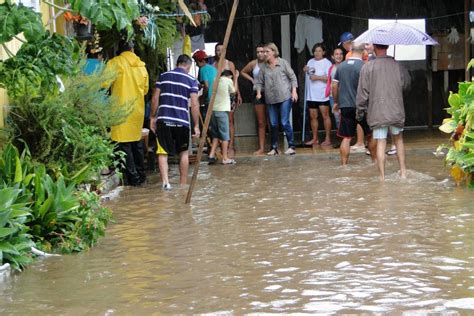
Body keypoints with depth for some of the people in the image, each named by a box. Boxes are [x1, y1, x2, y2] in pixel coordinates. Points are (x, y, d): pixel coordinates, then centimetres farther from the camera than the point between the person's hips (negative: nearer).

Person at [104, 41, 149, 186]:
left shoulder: (115, 62, -7)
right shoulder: (141, 65, 9)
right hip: (138, 110, 5)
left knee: (125, 143, -1)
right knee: (137, 141, 16)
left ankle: (133, 176, -3)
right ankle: (141, 173, 21)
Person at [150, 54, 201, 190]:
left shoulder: (163, 76, 9)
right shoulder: (191, 80, 3)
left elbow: (155, 98, 5)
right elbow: (194, 104, -3)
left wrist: (152, 117, 13)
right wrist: (196, 125, 2)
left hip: (163, 119, 1)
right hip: (182, 122, -1)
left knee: (163, 152, 4)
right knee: (184, 153, 15)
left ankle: (165, 181, -13)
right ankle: (183, 184, 20)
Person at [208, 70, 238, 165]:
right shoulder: (228, 81, -1)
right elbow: (233, 91, 12)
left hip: (213, 110, 5)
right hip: (222, 110, -5)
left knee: (216, 134, 15)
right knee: (225, 135, 2)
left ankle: (211, 155, 6)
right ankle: (225, 158, 4)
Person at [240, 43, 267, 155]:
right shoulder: (253, 64, 3)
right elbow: (243, 72, 19)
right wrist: (252, 79, 6)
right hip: (258, 93, 3)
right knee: (261, 122, 6)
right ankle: (261, 147, 9)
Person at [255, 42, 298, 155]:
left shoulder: (283, 63, 0)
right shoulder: (263, 67, 7)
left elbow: (292, 77, 2)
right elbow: (259, 81, 11)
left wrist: (294, 91, -5)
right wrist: (258, 92, -5)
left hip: (285, 97, -4)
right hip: (270, 99, 4)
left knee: (285, 122, -7)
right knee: (273, 124, 6)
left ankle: (291, 146, 2)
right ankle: (274, 148, 15)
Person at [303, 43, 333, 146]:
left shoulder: (327, 63, -6)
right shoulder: (310, 61, 13)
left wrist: (318, 77, -20)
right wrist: (305, 71, 5)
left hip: (322, 94, -6)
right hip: (311, 94, 6)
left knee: (325, 116, -2)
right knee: (313, 116, 10)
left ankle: (328, 139, 2)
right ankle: (315, 139, 18)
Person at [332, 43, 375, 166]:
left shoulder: (341, 66, 5)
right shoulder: (363, 66, -11)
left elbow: (334, 86, 9)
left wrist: (336, 102, 21)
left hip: (345, 106, 3)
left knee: (346, 137, 4)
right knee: (371, 135, 14)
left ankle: (344, 164, 2)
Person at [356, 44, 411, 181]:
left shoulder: (367, 67, -9)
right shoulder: (398, 66, -3)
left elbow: (363, 92, -7)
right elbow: (407, 84, 9)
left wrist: (360, 111, 4)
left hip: (377, 112, -2)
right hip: (396, 111, 2)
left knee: (380, 143, 2)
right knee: (398, 139, 20)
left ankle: (382, 177, 3)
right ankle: (403, 171, 17)